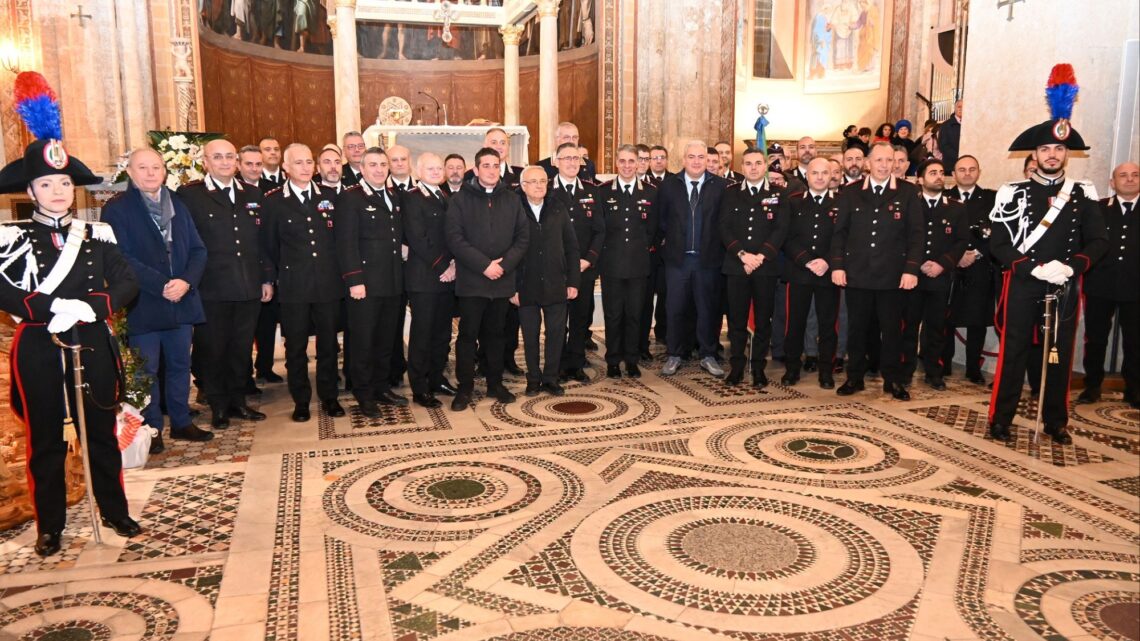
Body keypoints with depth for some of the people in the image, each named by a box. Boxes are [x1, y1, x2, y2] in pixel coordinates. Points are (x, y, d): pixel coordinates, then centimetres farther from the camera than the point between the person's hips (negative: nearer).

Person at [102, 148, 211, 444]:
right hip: (143, 306, -4)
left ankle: (181, 422, 26)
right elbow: (121, 257, -12)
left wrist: (187, 281, -11)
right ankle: (151, 430, 17)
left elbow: (197, 249, 7)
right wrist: (161, 286, -18)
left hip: (181, 302, 5)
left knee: (180, 365, 13)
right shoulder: (116, 208, -3)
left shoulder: (178, 204, 12)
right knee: (146, 371, 5)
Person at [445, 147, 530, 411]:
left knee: (495, 334, 13)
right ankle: (465, 388, 11)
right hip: (471, 280, -3)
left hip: (502, 280, 3)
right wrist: (484, 265, -15)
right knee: (468, 335, 1)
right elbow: (454, 238, -9)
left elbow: (523, 236, 5)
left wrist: (505, 264, -10)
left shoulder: (512, 200, 10)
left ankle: (495, 384, 24)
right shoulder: (461, 199, 0)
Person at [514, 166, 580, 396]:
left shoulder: (559, 208, 3)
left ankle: (551, 378, 20)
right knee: (530, 335, 8)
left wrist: (573, 281, 0)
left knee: (556, 333, 6)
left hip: (556, 285, 2)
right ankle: (533, 379, 22)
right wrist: (511, 287, -7)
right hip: (526, 287, -2)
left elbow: (571, 247, 5)